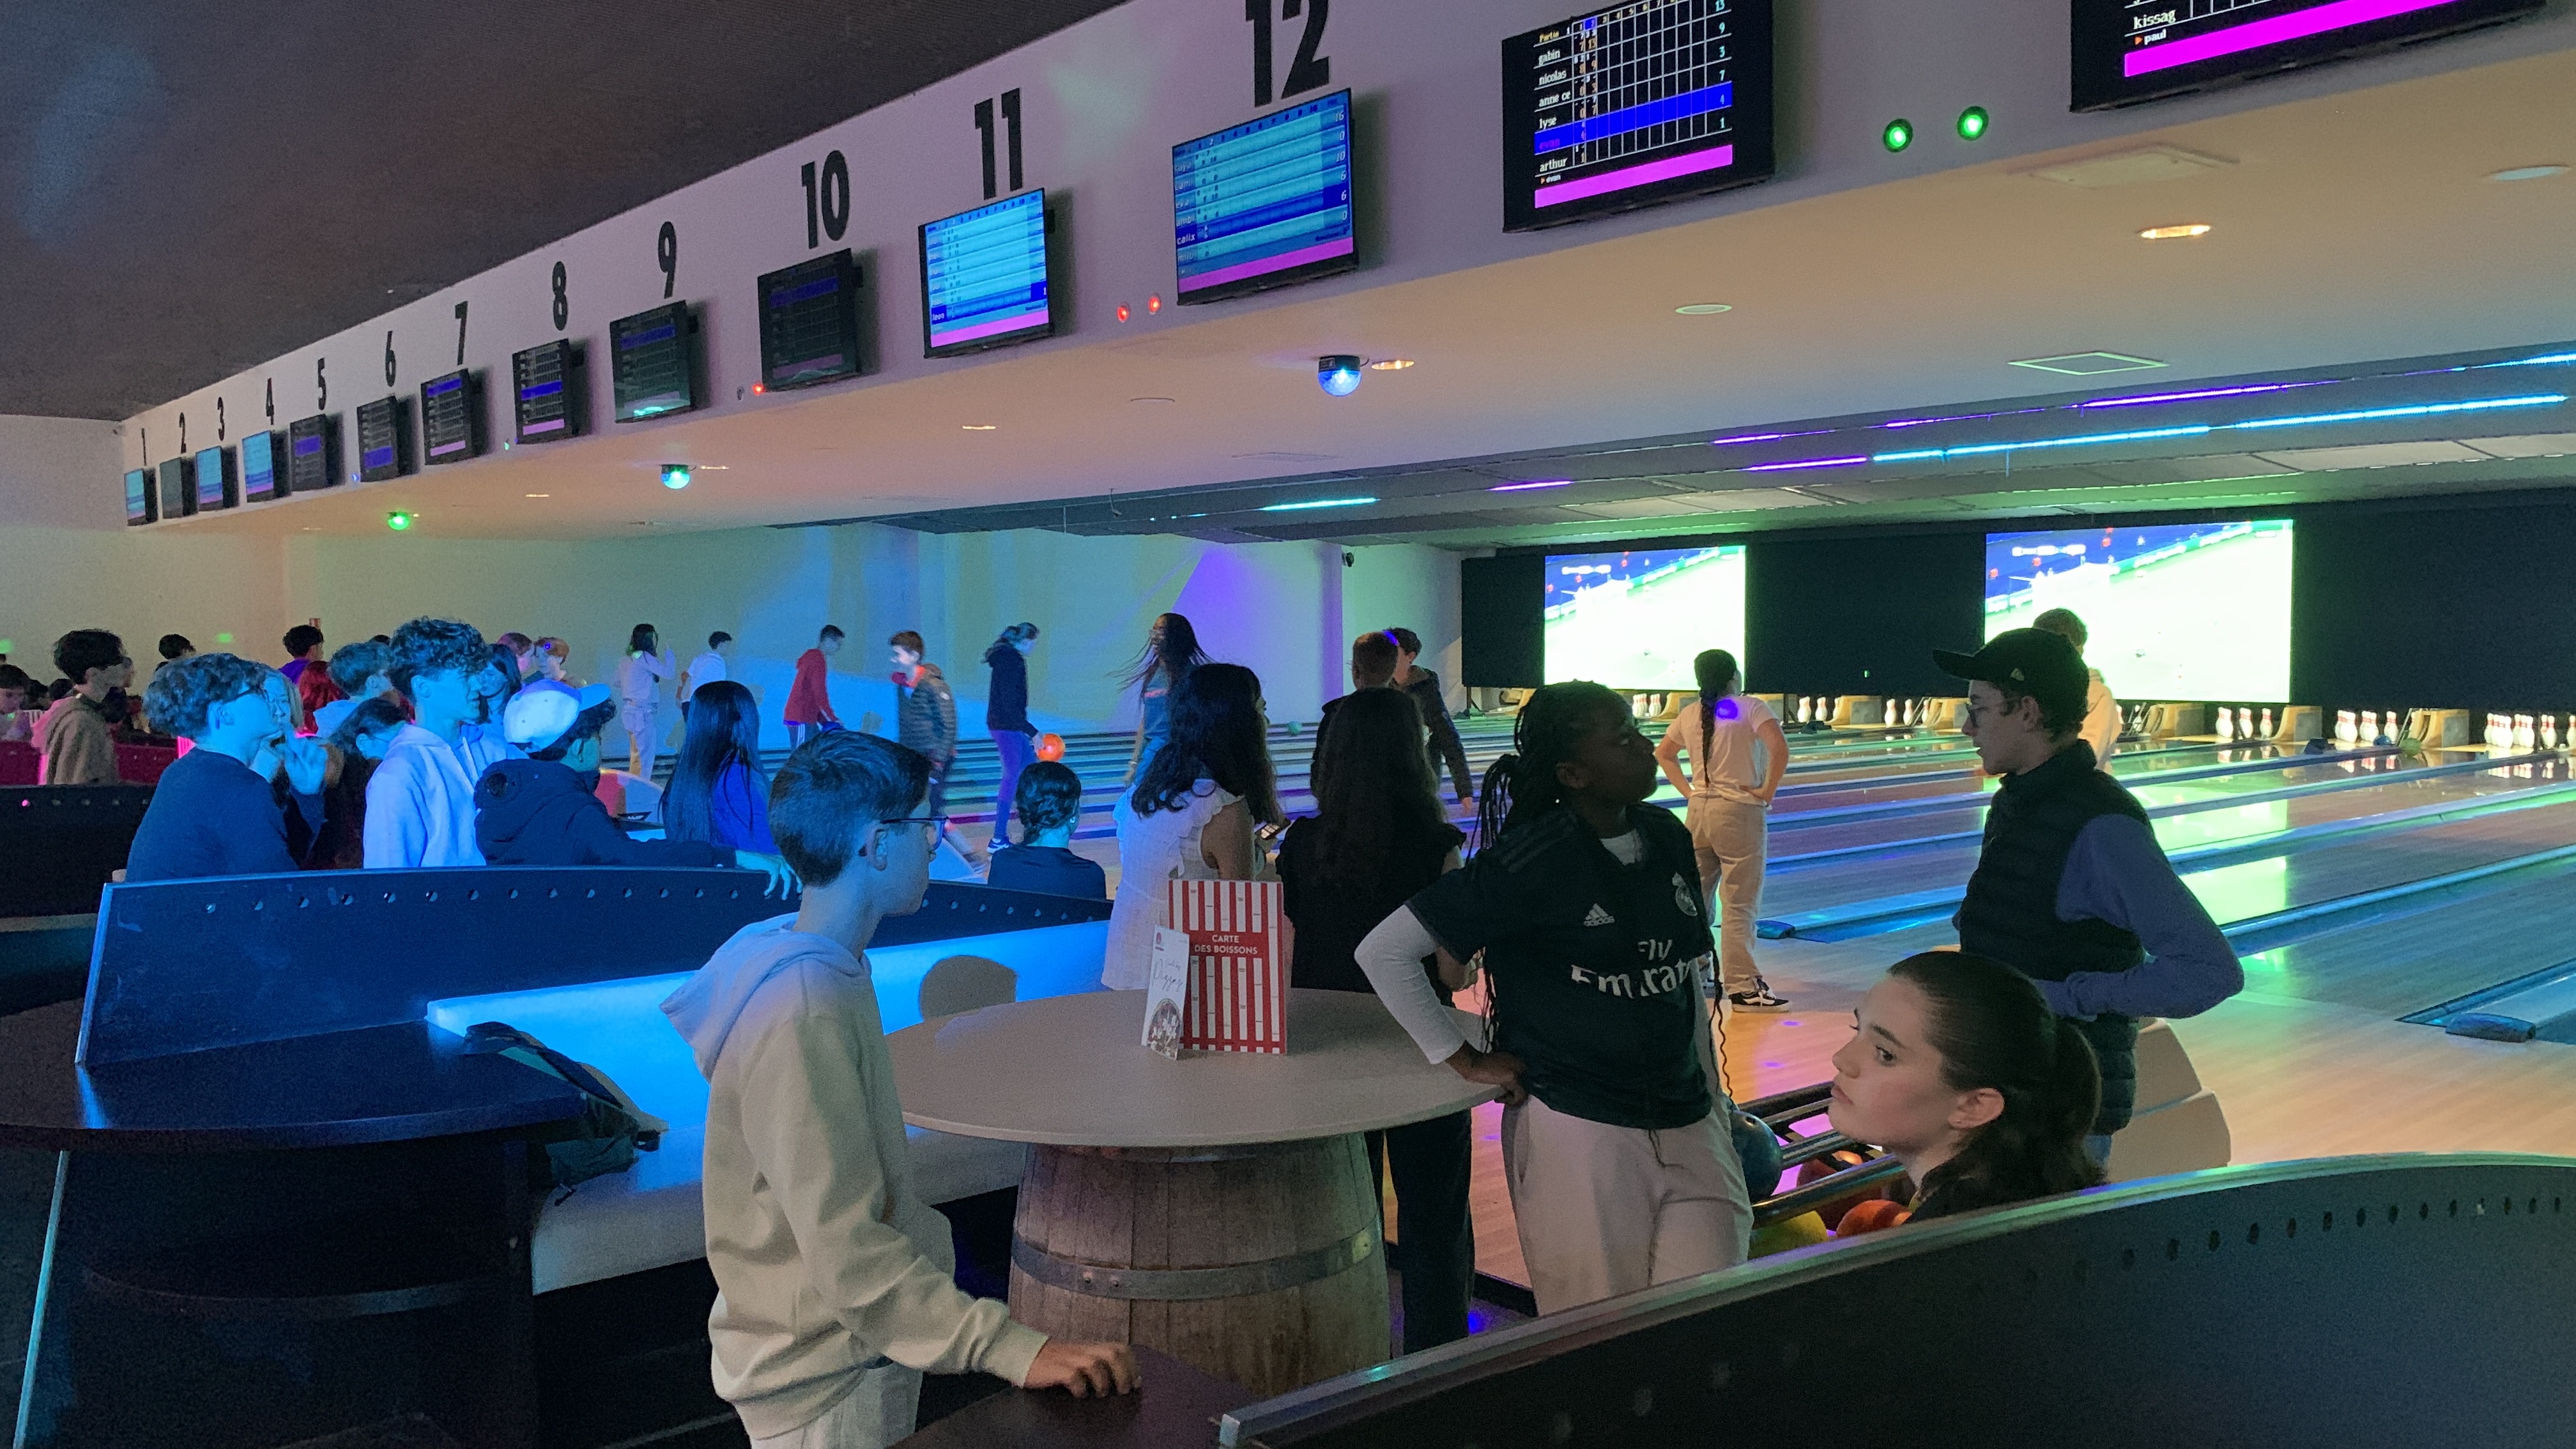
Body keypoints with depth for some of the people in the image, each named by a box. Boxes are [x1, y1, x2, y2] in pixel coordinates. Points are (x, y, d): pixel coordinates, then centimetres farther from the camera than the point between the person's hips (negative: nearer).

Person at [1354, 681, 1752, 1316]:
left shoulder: (1667, 838, 5)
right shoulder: (1531, 865, -14)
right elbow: (1383, 952, -13)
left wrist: (1713, 1097, 18)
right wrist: (1467, 1061, -10)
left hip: (1688, 1128, 6)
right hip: (1578, 1132, -6)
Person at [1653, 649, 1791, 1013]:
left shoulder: (1690, 714, 7)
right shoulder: (1751, 708, -10)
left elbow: (1663, 754, 18)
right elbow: (1780, 749, -23)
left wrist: (1689, 791, 14)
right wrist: (1768, 791, -13)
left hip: (1699, 812, 6)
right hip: (1740, 813, -6)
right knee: (1739, 905, -3)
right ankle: (1744, 987, -1)